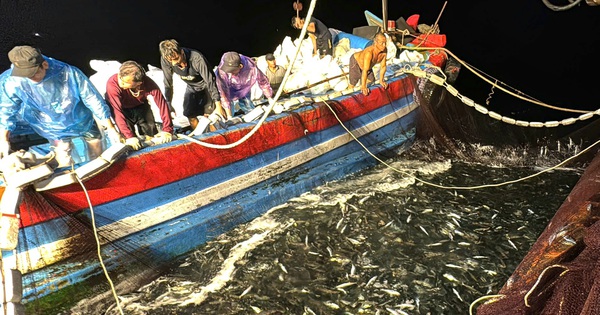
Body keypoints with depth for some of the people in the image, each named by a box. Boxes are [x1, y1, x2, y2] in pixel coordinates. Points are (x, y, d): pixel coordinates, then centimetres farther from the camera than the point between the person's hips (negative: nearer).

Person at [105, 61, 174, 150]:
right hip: (124, 109, -2)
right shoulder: (112, 83, -38)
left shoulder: (148, 83, -34)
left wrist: (167, 130, -28)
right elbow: (117, 112, -37)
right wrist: (129, 136, -41)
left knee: (151, 134, 0)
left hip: (141, 106, 2)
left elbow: (162, 104, -28)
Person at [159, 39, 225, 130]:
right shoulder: (165, 60, -25)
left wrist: (218, 106, -31)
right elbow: (168, 83, -12)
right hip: (191, 86, 4)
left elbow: (210, 81, -31)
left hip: (205, 85, -4)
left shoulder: (197, 58, -37)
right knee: (190, 114, -3)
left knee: (208, 114, -13)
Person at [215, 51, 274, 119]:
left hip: (245, 93, 2)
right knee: (230, 119, -6)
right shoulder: (222, 71, -37)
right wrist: (229, 116, -34)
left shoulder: (251, 68, -32)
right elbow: (224, 94, -34)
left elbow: (263, 82, -14)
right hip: (231, 95, -2)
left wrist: (270, 98, -4)